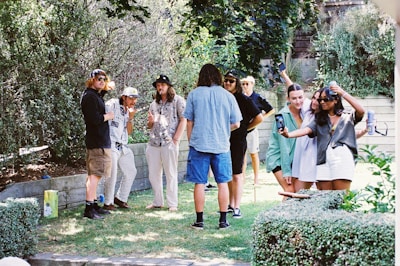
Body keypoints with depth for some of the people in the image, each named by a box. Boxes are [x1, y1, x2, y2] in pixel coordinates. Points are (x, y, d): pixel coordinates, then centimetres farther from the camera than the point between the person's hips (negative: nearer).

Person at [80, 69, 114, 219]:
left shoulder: (96, 95, 17)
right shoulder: (90, 96, -14)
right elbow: (95, 119, -23)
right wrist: (109, 116, -5)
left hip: (99, 140, 11)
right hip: (97, 142, -11)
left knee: (94, 174, 13)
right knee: (95, 174, -13)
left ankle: (94, 205, 20)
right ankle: (89, 208, -15)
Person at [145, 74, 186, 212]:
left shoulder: (178, 100, 0)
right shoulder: (154, 103, 19)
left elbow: (183, 120, -6)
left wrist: (176, 138, -13)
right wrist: (150, 122, 0)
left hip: (169, 143, -6)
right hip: (153, 143, 6)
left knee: (171, 174, -1)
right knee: (153, 174, 7)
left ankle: (172, 204, 3)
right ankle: (158, 202, 18)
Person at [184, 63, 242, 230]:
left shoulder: (194, 94, -1)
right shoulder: (228, 96, 0)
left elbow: (189, 122, 3)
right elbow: (236, 124, 3)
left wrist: (190, 141, 15)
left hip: (199, 144, -1)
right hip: (221, 146, 1)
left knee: (199, 183, 4)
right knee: (222, 183, 9)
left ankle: (199, 221, 8)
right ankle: (223, 221, 12)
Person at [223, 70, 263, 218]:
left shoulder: (243, 100, -6)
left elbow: (259, 118, -5)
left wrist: (245, 128, -1)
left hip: (238, 141, -5)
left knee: (237, 174, -4)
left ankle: (237, 208, -2)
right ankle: (231, 205, 20)